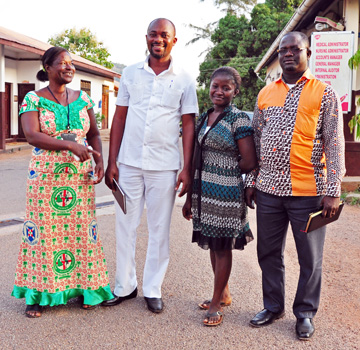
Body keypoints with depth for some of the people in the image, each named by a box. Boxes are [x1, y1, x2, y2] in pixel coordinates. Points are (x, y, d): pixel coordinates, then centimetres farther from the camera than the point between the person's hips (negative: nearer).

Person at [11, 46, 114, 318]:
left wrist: (100, 161, -5)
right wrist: (71, 145, -23)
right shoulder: (33, 99, -1)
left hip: (80, 177, 3)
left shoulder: (83, 99, 10)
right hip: (46, 177, -3)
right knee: (44, 230, 0)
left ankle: (83, 286, 16)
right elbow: (32, 135, -13)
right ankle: (39, 293, 11)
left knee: (80, 229, 4)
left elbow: (94, 134, 13)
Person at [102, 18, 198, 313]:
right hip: (129, 163, 2)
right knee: (125, 226, 7)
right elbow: (119, 118, 9)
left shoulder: (184, 80, 3)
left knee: (159, 230, 6)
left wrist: (187, 169, -5)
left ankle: (153, 289, 19)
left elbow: (188, 125, 2)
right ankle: (125, 286, 22)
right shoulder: (131, 74, 7)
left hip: (164, 166, -1)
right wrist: (111, 162, 3)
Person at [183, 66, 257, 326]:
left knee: (222, 247, 4)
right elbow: (197, 159, 13)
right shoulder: (204, 118, 10)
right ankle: (224, 294, 32)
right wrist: (190, 197, 13)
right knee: (213, 245, 15)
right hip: (203, 192, 7)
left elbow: (249, 162, -13)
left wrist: (224, 173, 3)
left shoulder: (239, 119, -10)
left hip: (226, 193, -7)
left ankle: (217, 302, 16)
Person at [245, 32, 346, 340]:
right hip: (269, 190, 4)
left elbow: (334, 145, -4)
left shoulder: (324, 94, 0)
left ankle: (305, 313, 23)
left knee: (310, 258, 6)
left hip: (308, 192, -4)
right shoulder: (265, 94, 12)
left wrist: (332, 191, -11)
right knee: (269, 253, 12)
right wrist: (251, 182, 11)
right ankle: (273, 306, 29)